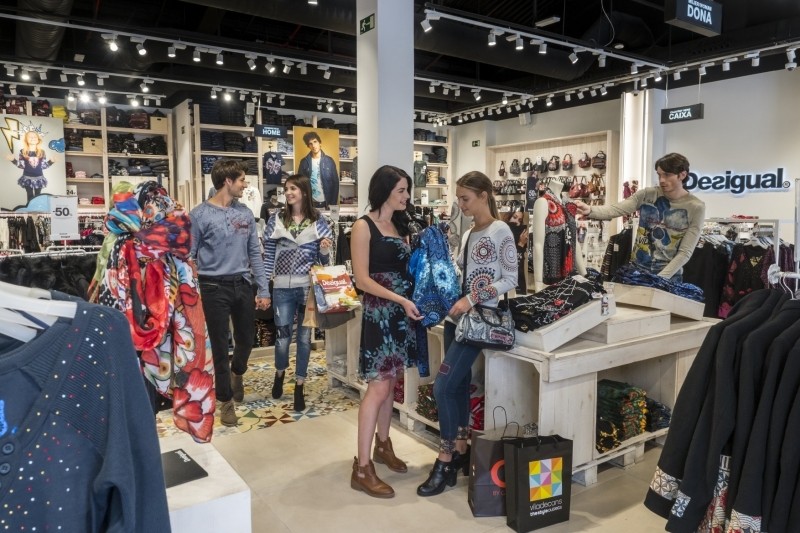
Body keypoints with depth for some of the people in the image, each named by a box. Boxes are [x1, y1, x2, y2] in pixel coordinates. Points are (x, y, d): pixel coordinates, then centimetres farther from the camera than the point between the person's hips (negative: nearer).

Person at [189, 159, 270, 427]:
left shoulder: (245, 213, 6)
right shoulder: (200, 215, -9)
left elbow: (254, 253, 8)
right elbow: (188, 257, -6)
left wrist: (263, 290, 5)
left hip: (243, 285, 4)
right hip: (214, 288, -4)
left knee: (246, 338, 16)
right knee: (220, 346, 6)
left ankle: (236, 372, 48)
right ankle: (226, 400, 23)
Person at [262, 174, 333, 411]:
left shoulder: (318, 222, 2)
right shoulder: (276, 220, 2)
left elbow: (323, 259, 6)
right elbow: (268, 254, 3)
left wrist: (325, 250, -16)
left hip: (309, 287, 0)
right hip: (283, 288, 0)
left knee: (305, 337, 7)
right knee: (283, 336, 4)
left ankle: (299, 387, 23)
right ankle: (279, 374, 36)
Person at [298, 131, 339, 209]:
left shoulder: (329, 160, 1)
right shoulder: (304, 162, 2)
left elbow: (335, 183, 1)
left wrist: (333, 203, -5)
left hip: (326, 202, 0)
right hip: (310, 203, 0)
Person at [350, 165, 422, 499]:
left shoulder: (400, 227, 14)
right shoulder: (364, 227, -8)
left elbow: (406, 270, 14)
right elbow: (362, 279, -14)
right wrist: (401, 300, -19)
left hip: (403, 313, 7)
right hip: (379, 313, -7)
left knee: (390, 384, 15)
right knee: (378, 388, -8)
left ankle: (383, 445, 31)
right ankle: (362, 468, 0)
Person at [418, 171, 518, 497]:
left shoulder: (500, 231, -8)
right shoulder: (468, 234, 15)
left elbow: (511, 279, -12)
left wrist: (473, 299, -19)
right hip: (456, 316, 8)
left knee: (443, 387, -10)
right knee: (458, 385, 11)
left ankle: (446, 462, 3)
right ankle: (461, 453, 24)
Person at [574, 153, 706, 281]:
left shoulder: (696, 207, -8)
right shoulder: (647, 194, -3)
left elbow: (685, 252, -11)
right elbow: (615, 210, -16)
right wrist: (589, 210, -35)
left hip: (668, 277, -2)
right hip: (637, 269, 2)